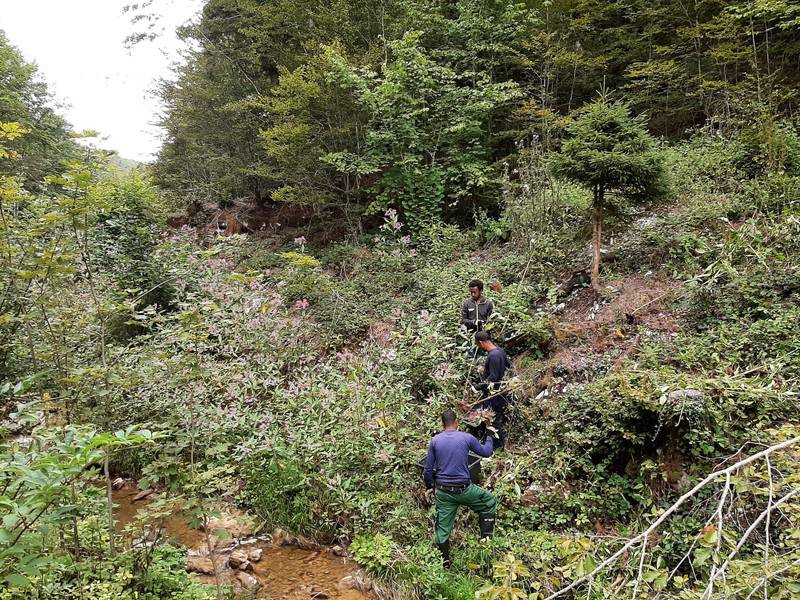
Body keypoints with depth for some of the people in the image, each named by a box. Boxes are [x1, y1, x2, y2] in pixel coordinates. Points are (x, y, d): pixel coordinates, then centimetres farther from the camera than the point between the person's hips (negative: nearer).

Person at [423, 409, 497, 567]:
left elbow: (428, 468, 5)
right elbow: (486, 452, 10)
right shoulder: (466, 437, -5)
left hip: (443, 491, 3)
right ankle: (486, 539, 22)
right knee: (490, 501, 22)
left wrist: (428, 487, 20)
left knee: (443, 528, 14)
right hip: (464, 489, -2)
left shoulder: (435, 440, 1)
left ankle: (444, 563, 24)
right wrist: (490, 439, 31)